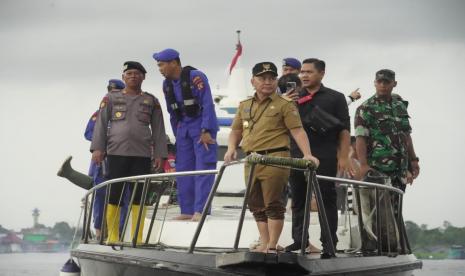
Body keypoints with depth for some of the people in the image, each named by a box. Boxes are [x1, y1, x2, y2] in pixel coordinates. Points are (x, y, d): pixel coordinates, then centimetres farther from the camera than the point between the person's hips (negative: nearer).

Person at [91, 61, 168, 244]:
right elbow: (101, 124, 7)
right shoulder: (111, 99, 11)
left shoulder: (151, 101, 12)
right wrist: (98, 148, -3)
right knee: (114, 196, 0)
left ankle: (137, 238, 5)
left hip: (142, 155, 1)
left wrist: (159, 154, 2)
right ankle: (112, 237, 6)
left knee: (139, 198, 0)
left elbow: (158, 129, 10)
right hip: (116, 153, -1)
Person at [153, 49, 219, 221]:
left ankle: (200, 210, -12)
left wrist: (205, 131, -20)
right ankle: (187, 210, 9)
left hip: (202, 126, -7)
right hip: (183, 127, 7)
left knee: (203, 168, -10)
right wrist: (177, 134, 14)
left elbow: (207, 104, -17)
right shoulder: (167, 84, 7)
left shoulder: (196, 77, -15)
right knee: (183, 168, 4)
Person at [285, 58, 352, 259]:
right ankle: (299, 240, 17)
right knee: (298, 200, 8)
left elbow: (344, 130, 2)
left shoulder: (335, 98, 6)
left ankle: (329, 244, 4)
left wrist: (344, 156, -8)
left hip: (325, 158, -4)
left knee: (327, 200, 0)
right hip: (297, 157, 4)